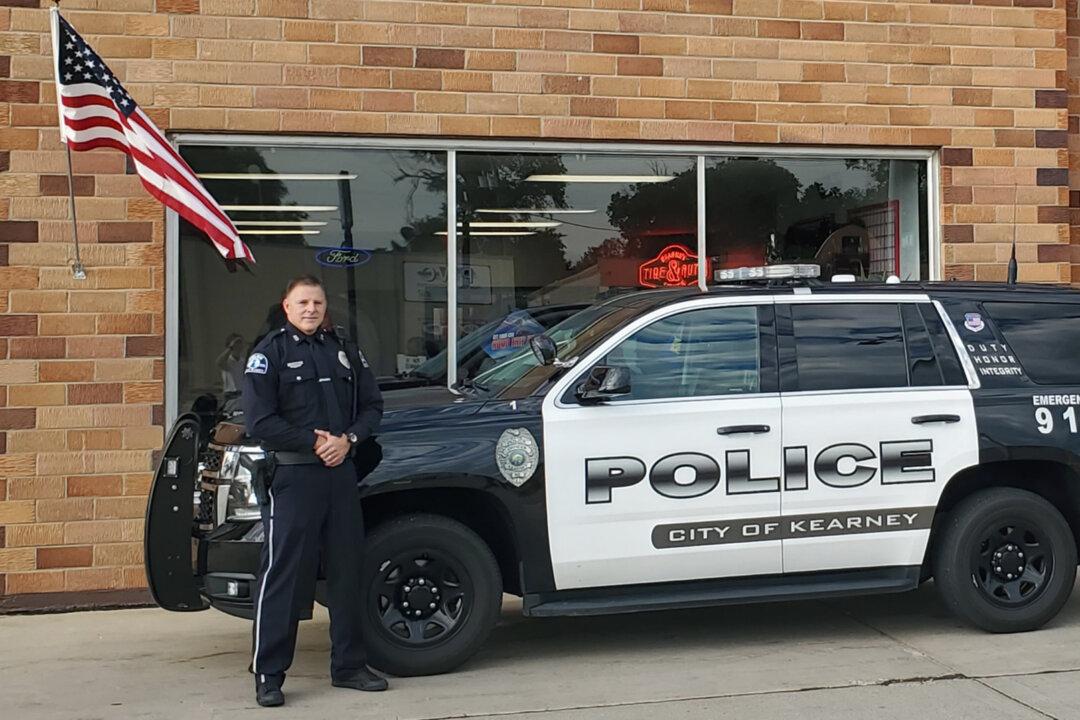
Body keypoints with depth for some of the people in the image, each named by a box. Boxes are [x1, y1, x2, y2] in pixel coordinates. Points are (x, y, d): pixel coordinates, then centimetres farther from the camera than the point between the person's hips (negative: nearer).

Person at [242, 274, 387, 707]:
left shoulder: (343, 350, 15)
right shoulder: (270, 353, -1)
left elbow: (371, 404, 15)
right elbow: (259, 421, -10)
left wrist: (348, 439, -3)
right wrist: (314, 442, -13)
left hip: (341, 475, 5)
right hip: (293, 477, -5)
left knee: (347, 572, 10)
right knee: (283, 576, -5)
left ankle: (348, 666, 21)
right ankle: (268, 675, 2)